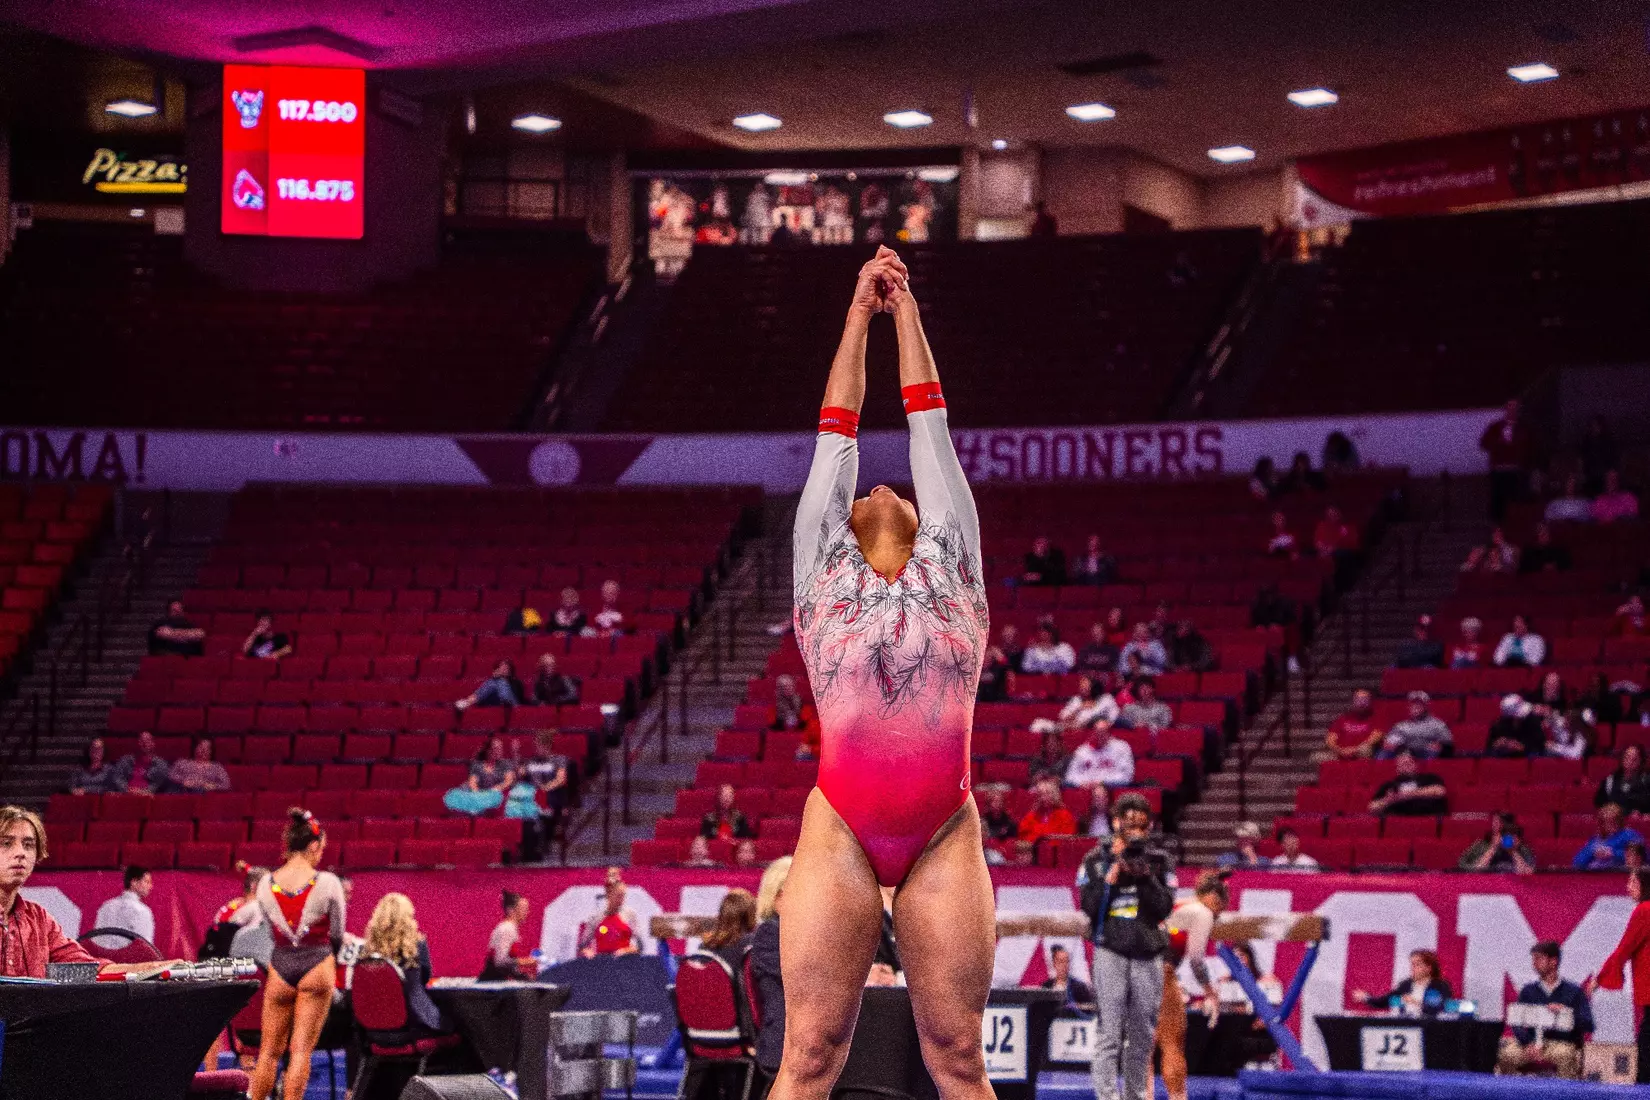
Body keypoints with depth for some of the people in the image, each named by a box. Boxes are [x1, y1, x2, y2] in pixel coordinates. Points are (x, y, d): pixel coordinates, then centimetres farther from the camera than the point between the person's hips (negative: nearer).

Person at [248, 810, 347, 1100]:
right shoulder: (328, 883, -10)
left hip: (280, 966, 3)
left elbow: (271, 929, 9)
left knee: (269, 1050, 12)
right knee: (301, 1049, 1)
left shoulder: (266, 884, -1)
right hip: (316, 967, -3)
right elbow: (337, 935, -1)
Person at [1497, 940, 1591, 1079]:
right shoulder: (1528, 990, 16)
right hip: (1532, 1042, 2)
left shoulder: (1573, 991, 9)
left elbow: (1588, 1025, 0)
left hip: (1563, 1043, -2)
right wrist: (1529, 1044, -15)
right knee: (1508, 1054, -28)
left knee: (1564, 1055, -38)